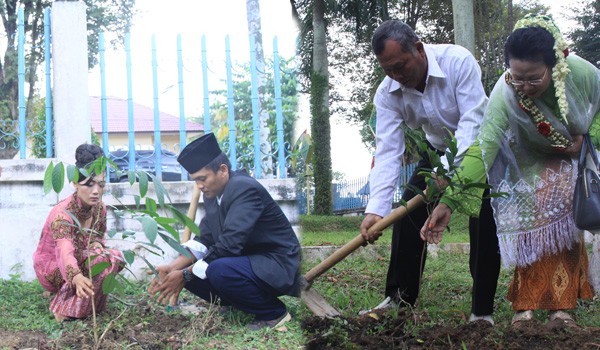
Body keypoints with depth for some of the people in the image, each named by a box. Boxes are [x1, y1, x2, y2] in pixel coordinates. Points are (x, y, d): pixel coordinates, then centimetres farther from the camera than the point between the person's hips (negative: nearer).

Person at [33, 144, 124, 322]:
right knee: (103, 260, -27)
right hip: (51, 268, -8)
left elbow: (97, 236, 10)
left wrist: (96, 244, -17)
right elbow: (65, 253, -49)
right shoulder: (62, 213, -33)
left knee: (116, 257, -10)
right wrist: (78, 278, -70)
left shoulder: (100, 208, -9)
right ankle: (66, 309, -18)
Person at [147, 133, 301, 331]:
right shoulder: (213, 193, 5)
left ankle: (274, 313, -10)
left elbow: (228, 246, -30)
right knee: (191, 272, 0)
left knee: (219, 270, -33)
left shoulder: (244, 189, -23)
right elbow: (204, 240, 4)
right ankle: (252, 303, 11)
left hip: (277, 265, -9)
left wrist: (185, 275, -24)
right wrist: (173, 268, -11)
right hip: (248, 262, 9)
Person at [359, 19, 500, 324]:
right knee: (408, 215, -4)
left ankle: (483, 310, -8)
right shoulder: (387, 94, -20)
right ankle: (399, 298, 7)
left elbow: (473, 121, -35)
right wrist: (375, 209, -37)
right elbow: (388, 151, -25)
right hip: (437, 150, 4)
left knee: (484, 224, -15)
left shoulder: (458, 61, -31)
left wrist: (447, 171, -46)